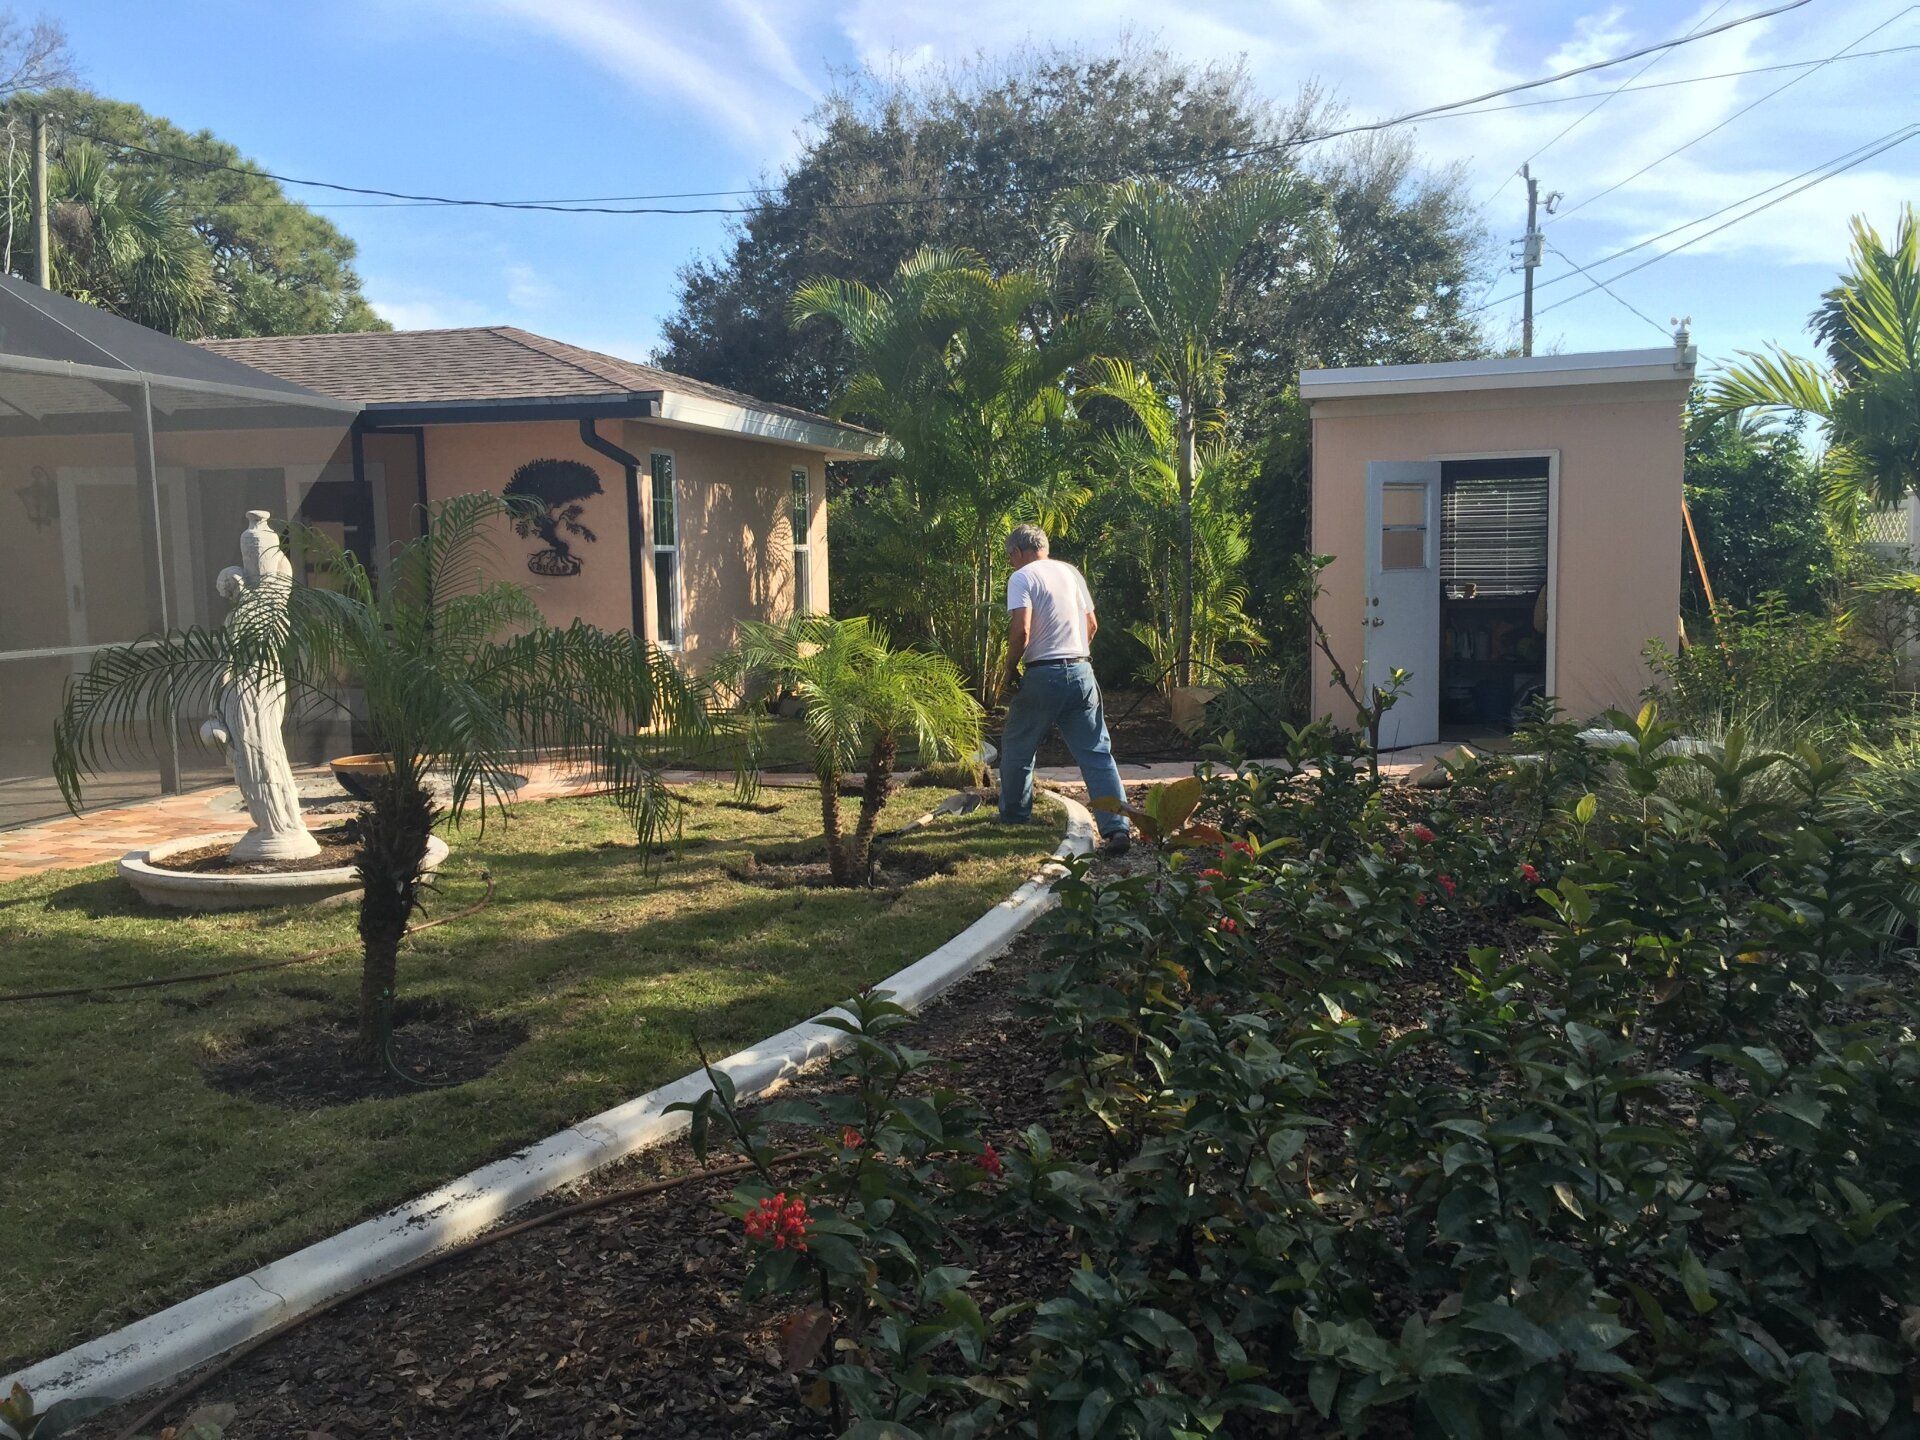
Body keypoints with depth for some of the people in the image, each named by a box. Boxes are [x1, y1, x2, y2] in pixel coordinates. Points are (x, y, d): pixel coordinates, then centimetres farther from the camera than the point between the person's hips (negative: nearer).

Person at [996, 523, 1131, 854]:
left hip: (1043, 675, -5)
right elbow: (1092, 623, 19)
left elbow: (1021, 630, -17)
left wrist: (1010, 671, -4)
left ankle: (1014, 815, 28)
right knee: (1097, 753, 1)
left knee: (1017, 747, 16)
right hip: (1082, 672, 5)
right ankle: (1116, 826, -9)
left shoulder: (1022, 577, -5)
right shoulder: (1071, 572, 14)